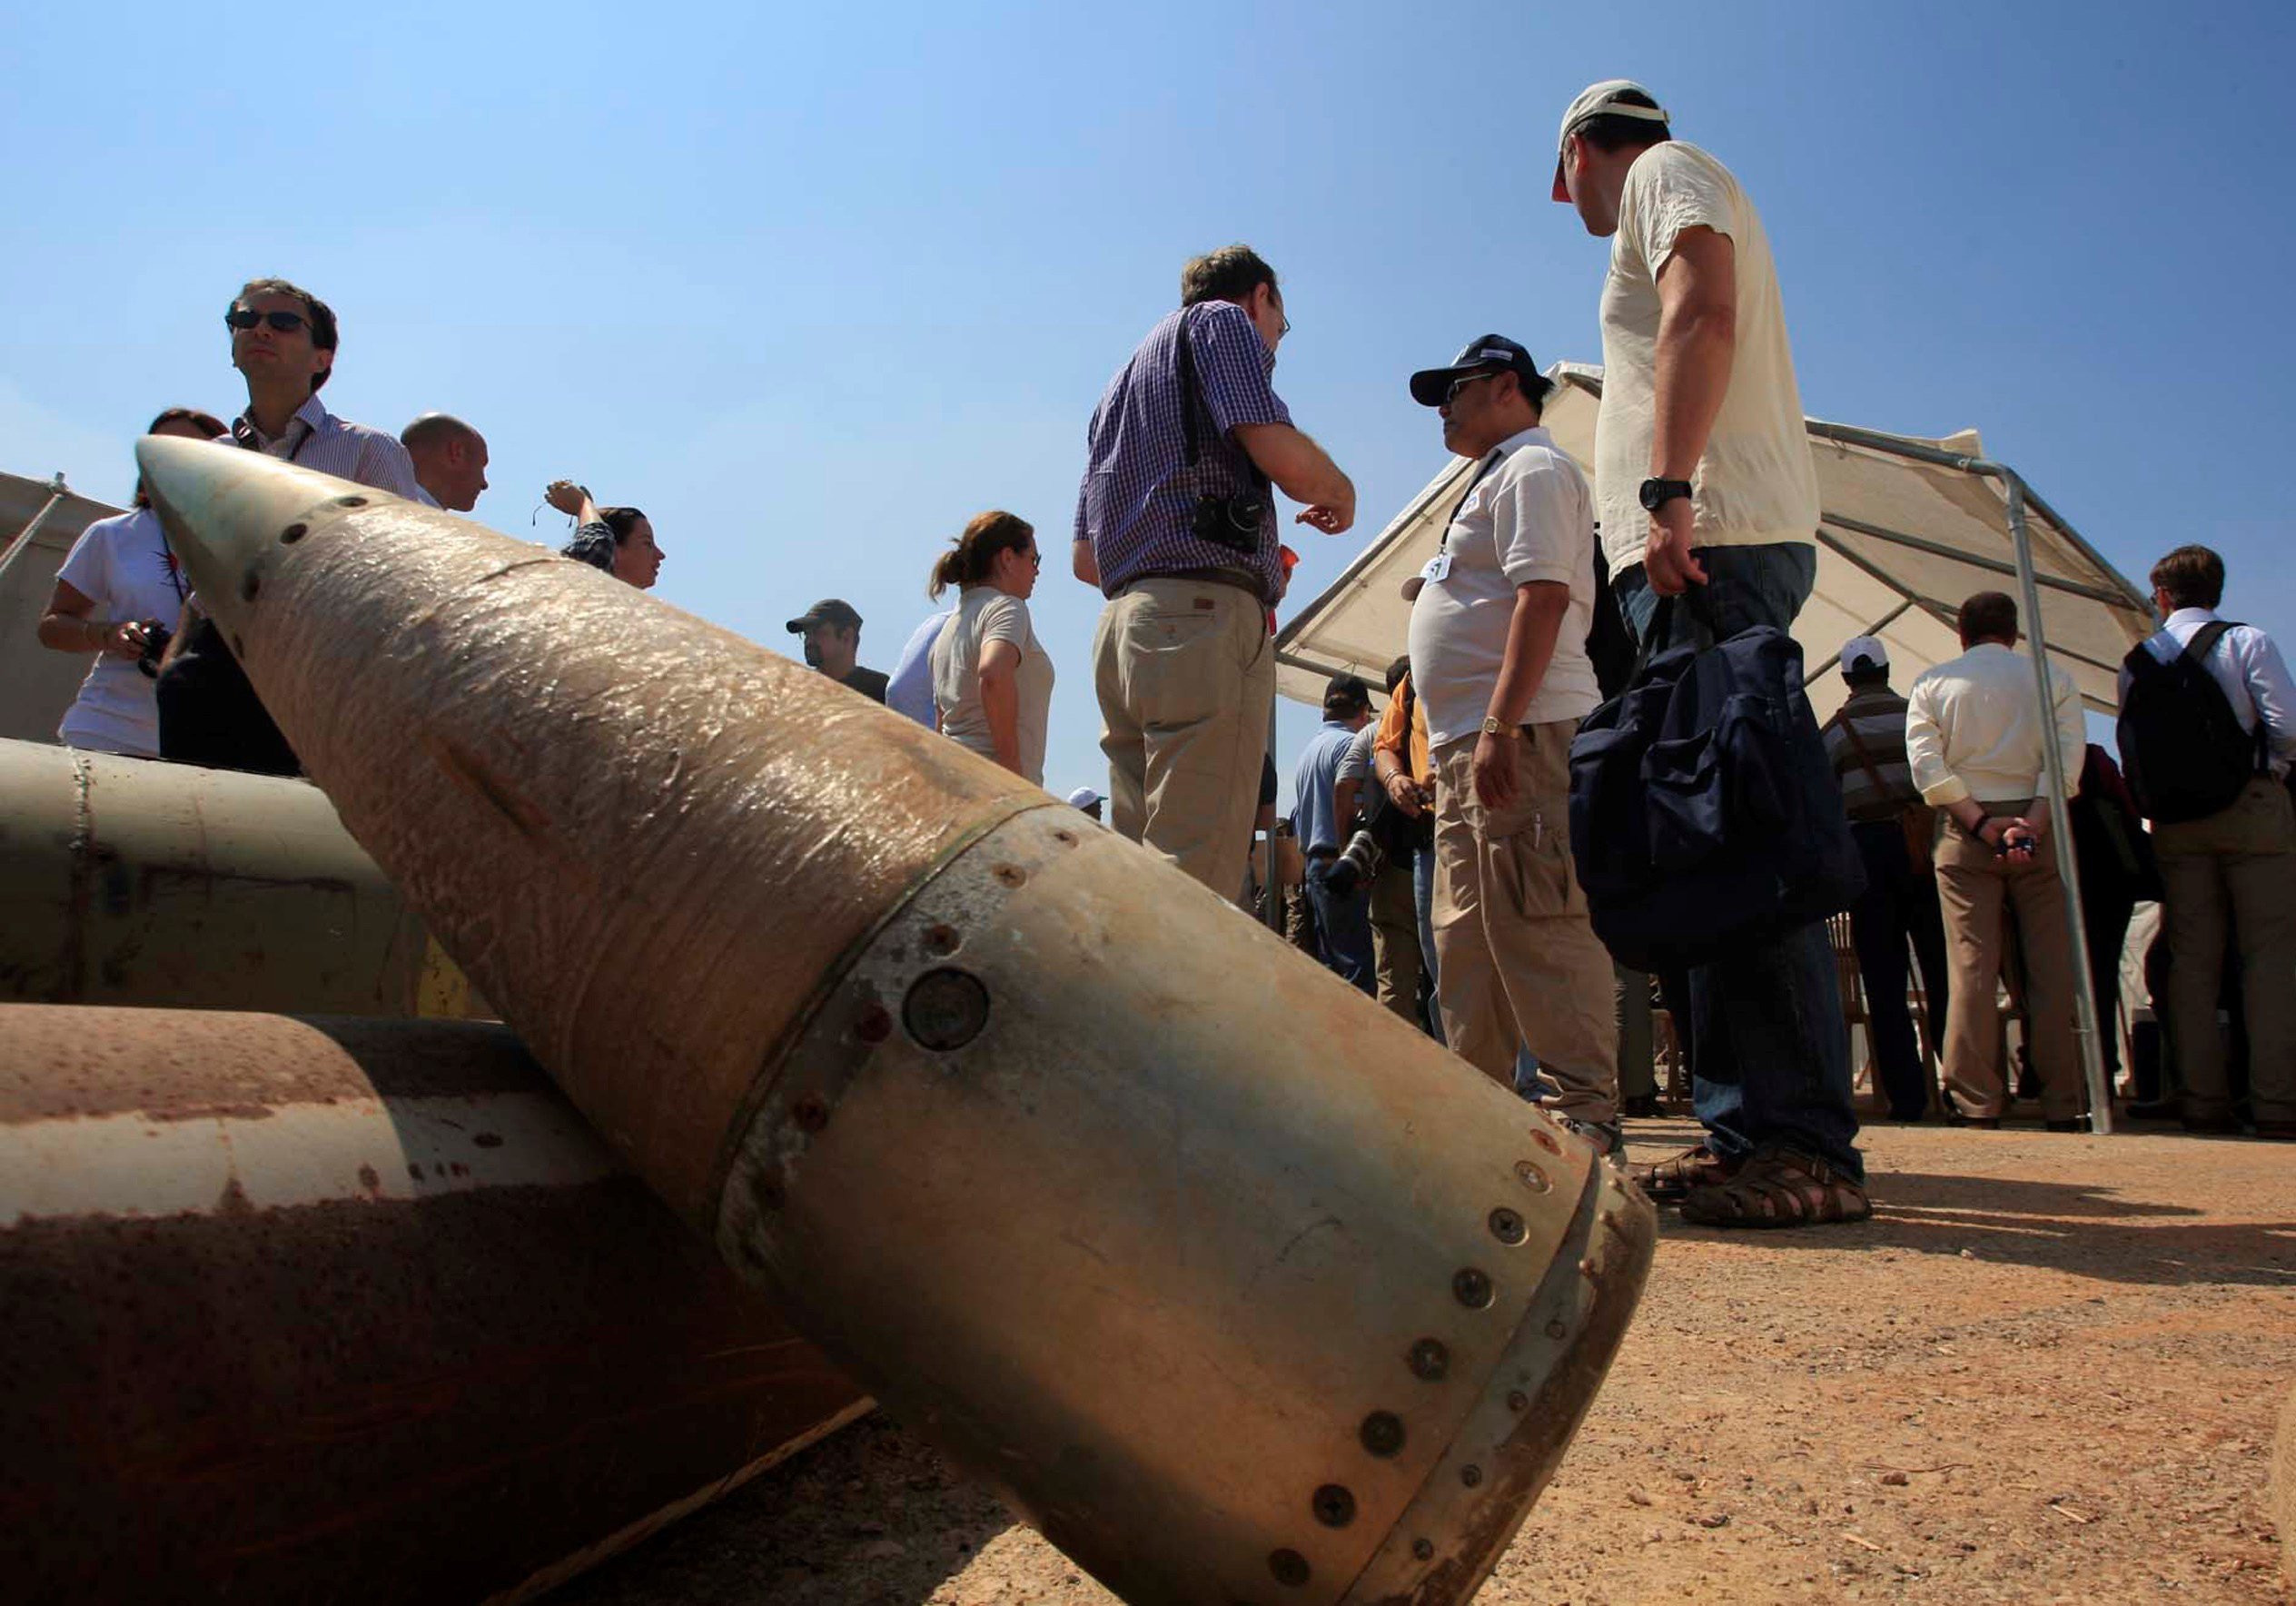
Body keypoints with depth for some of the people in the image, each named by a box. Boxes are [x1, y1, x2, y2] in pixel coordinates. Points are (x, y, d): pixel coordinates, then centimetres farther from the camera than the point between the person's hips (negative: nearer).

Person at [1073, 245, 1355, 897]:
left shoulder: (1122, 382, 32)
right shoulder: (1224, 320, 9)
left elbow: (1084, 559, 28)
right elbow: (1280, 454, -11)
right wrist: (1339, 494, 12)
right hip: (1205, 621, -8)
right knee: (1192, 888, -14)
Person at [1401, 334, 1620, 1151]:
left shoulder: (1534, 469, -1)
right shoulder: (1495, 482, 29)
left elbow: (1543, 597, -16)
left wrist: (1500, 728, -25)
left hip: (1522, 736, -10)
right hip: (1466, 746, 10)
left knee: (1538, 929, -13)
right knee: (1465, 938, 11)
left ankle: (1584, 1112, -9)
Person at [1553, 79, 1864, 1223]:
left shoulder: (1666, 172, 8)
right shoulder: (1677, 192, 35)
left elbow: (1702, 316, -12)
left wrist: (1668, 492, -22)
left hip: (1711, 540, -10)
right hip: (1701, 557, 10)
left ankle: (1803, 1147, -19)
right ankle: (1748, 1132, 5)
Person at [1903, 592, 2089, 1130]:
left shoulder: (1932, 684, 6)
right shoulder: (2053, 680, 6)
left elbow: (1927, 765, -6)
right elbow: (2067, 760, -7)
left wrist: (1981, 821, -8)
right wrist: (2032, 822, -13)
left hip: (1965, 831, 0)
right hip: (2039, 829, 0)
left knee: (1972, 969, -1)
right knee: (2051, 968, 3)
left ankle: (1978, 1102, -2)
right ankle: (2062, 1105, 4)